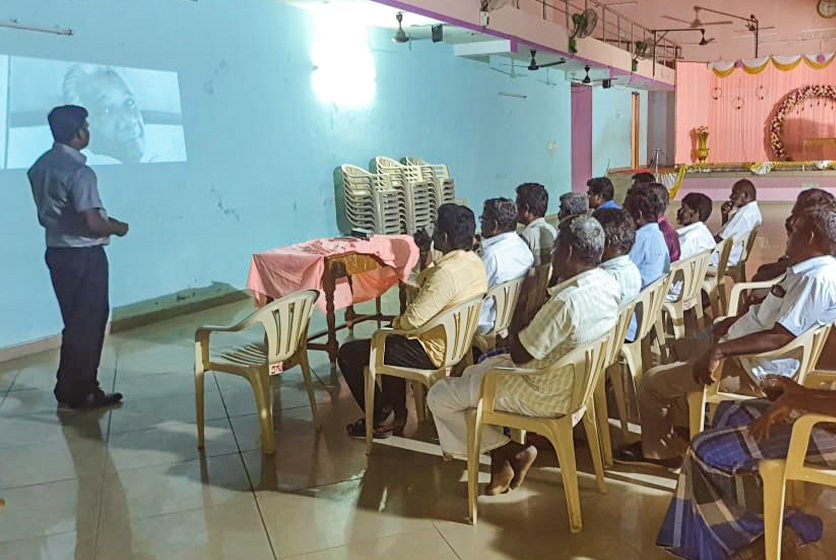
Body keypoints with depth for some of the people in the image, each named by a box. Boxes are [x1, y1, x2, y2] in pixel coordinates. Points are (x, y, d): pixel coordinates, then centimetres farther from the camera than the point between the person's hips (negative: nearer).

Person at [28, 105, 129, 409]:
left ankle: (72, 388, 24)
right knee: (88, 324, 3)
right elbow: (93, 223, -27)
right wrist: (117, 227, -5)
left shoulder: (40, 166, 8)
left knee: (76, 322, 16)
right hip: (84, 256, -9)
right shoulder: (78, 172, -20)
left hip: (57, 252, 9)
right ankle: (77, 392, 11)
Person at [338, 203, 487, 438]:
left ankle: (381, 419, 13)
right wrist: (426, 259, 6)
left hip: (433, 354, -10)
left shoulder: (447, 271, -29)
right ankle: (397, 412, 32)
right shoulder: (474, 261, 2)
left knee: (349, 354, -1)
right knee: (388, 342, 33)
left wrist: (397, 322, -8)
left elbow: (414, 319, -29)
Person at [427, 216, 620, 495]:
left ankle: (511, 451, 11)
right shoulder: (609, 284, -4)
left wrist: (520, 309, -8)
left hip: (546, 395, -10)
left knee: (440, 397, 0)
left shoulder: (567, 301, -33)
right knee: (474, 372, 25)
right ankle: (501, 459, 19)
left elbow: (520, 355, -23)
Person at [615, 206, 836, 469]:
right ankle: (683, 429, 37)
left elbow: (780, 337, -31)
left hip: (755, 371, -11)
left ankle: (661, 451, 15)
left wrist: (720, 350, -34)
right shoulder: (807, 270, 10)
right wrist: (733, 321, 15)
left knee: (652, 382, -9)